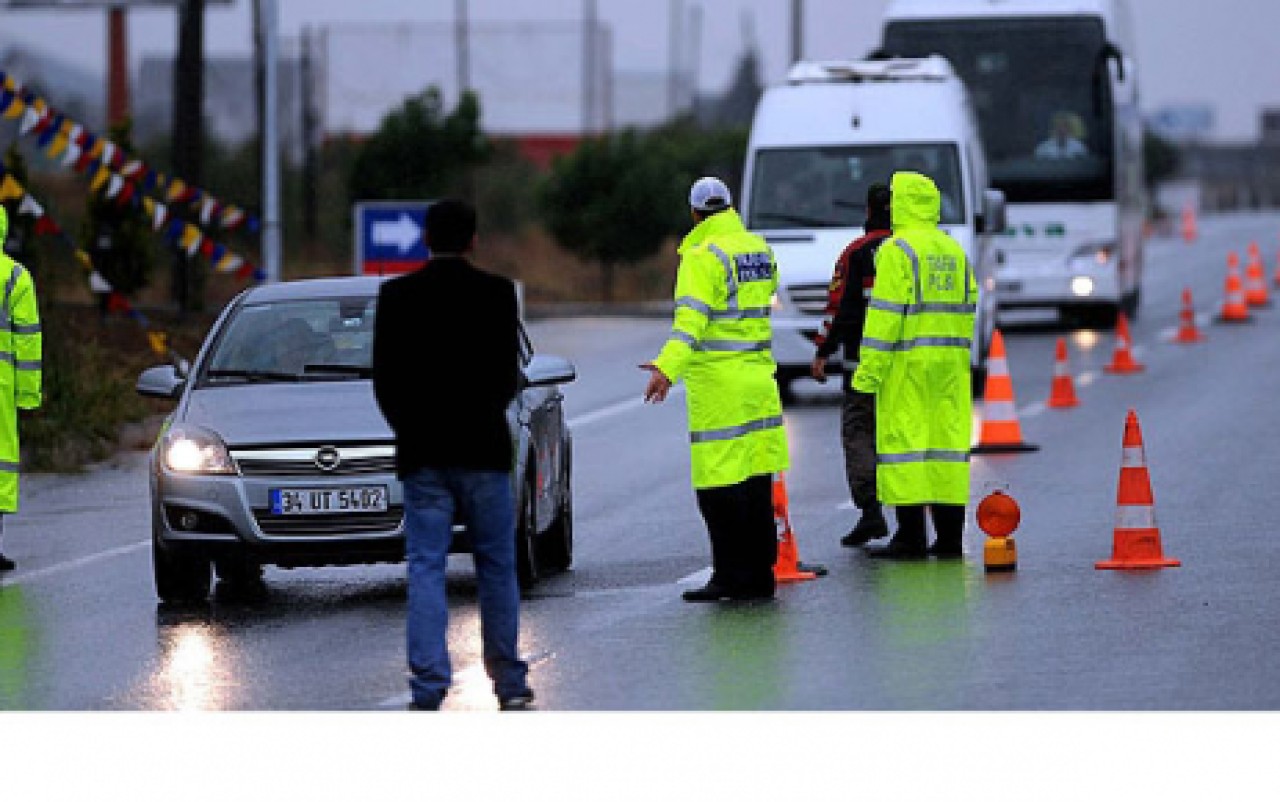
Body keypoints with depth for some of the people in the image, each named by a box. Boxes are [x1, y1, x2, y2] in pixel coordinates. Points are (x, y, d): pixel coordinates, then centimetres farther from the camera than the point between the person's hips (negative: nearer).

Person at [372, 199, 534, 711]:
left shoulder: (397, 296, 0)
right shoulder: (496, 293, -3)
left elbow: (385, 379, 1)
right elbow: (508, 373, -2)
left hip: (422, 455, 1)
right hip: (483, 450, 0)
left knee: (426, 569, 1)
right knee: (496, 568, 10)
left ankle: (428, 688, -9)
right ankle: (510, 685, 16)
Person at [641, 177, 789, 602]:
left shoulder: (702, 256, -11)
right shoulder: (759, 249, 12)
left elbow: (692, 318, -25)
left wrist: (667, 367, -36)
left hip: (717, 383, -8)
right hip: (758, 376, 8)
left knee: (719, 484, -5)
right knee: (756, 482, 11)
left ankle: (730, 575, -7)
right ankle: (760, 572, 14)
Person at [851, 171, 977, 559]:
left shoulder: (897, 251, -8)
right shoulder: (953, 251, 15)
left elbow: (884, 313, -14)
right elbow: (967, 308, 16)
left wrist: (869, 370, -13)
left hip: (908, 361, -7)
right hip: (950, 364, 7)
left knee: (904, 440, -5)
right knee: (946, 437, 8)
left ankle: (911, 536, -8)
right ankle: (949, 536, 7)